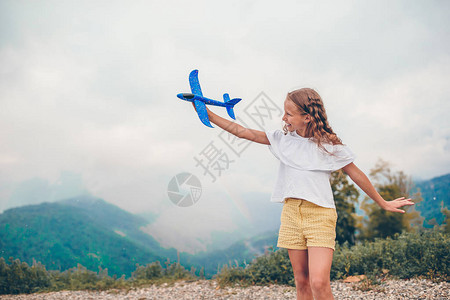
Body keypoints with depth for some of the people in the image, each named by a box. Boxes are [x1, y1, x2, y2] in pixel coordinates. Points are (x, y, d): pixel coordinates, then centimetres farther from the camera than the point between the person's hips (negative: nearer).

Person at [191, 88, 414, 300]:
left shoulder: (329, 145, -3)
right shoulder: (283, 138, 6)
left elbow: (356, 174, 6)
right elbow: (242, 132, 7)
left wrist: (383, 203, 13)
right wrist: (208, 114, 2)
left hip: (320, 214, -4)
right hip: (291, 213, 4)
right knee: (301, 281, 9)